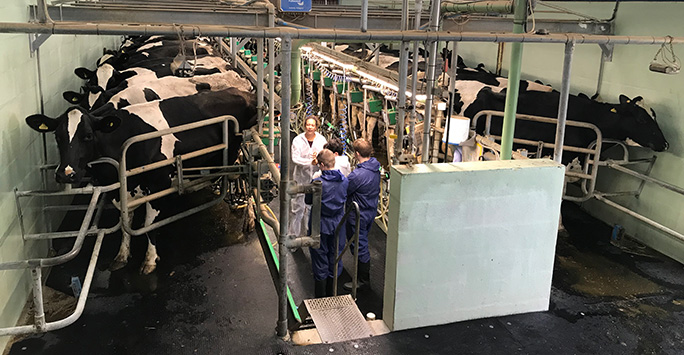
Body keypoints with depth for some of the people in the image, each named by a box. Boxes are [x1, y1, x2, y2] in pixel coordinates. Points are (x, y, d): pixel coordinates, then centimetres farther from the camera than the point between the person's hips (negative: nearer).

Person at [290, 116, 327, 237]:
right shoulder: (298, 140, -4)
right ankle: (294, 233, 13)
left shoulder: (321, 140, 2)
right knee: (298, 206, 1)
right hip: (301, 178, -2)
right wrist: (311, 162, -26)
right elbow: (295, 158, -14)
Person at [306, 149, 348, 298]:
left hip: (320, 225, -3)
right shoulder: (345, 181, -7)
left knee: (320, 259, 10)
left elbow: (308, 201, -6)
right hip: (338, 225, 4)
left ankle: (320, 296, 19)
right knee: (335, 258, 17)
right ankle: (332, 293, 30)